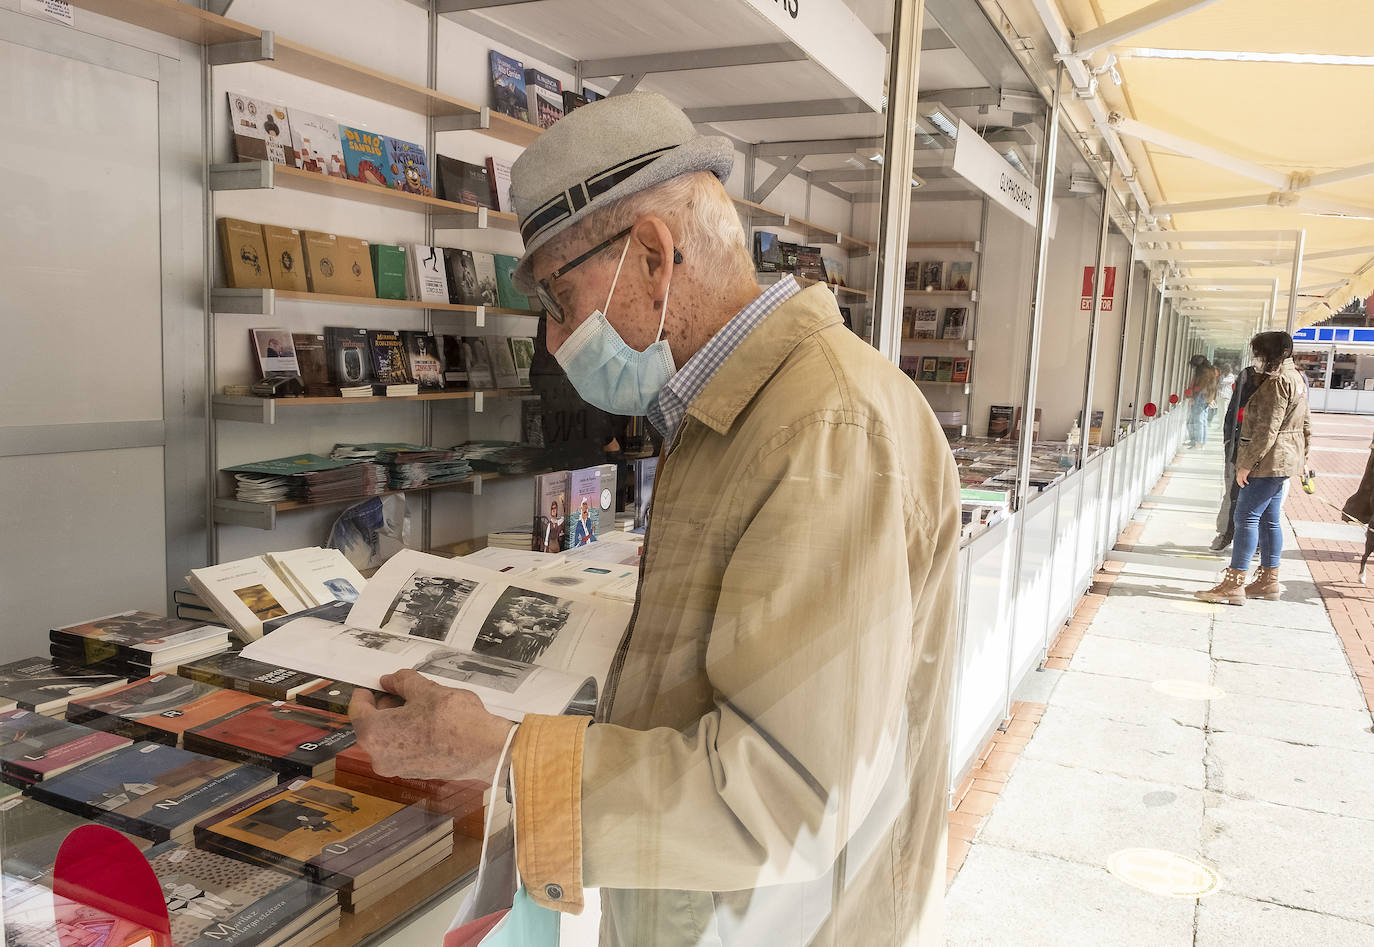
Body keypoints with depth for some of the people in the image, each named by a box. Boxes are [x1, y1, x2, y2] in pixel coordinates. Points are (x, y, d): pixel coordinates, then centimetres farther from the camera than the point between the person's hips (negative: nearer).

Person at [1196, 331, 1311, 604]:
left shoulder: (1278, 382, -16)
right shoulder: (1295, 378, 17)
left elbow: (1267, 430, -22)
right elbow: (1306, 424, 23)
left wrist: (1247, 464, -20)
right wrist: (1303, 457, 28)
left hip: (1269, 460, -11)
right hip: (1286, 460, 11)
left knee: (1246, 517, -10)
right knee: (1269, 519, 14)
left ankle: (1234, 584, -10)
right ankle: (1268, 580, 19)